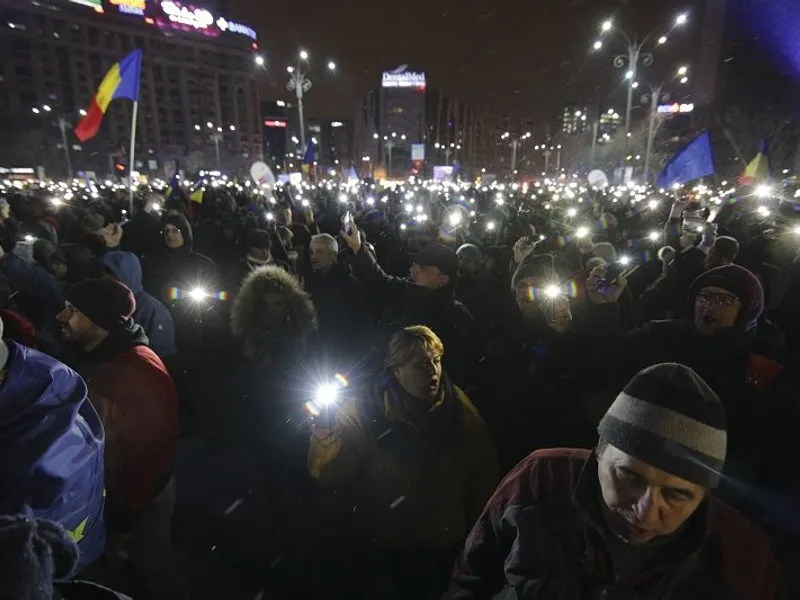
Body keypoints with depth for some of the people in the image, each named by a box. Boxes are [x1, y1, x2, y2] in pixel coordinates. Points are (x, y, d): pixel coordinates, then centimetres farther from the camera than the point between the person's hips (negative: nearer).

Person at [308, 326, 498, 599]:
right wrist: (325, 432, -42)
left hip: (450, 540, 3)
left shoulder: (457, 405, -12)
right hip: (391, 544, -2)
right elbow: (331, 475, -24)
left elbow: (484, 468, -2)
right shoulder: (365, 411, -18)